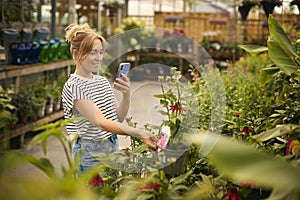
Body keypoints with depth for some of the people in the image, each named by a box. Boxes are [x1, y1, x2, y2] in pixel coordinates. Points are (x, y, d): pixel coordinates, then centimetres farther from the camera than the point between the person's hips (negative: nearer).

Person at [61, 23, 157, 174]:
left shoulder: (102, 81, 8)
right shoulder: (73, 87, -16)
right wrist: (139, 133, -35)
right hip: (91, 154, -7)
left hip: (112, 148, 7)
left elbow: (119, 117, 6)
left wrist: (126, 95, -13)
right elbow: (101, 123, -26)